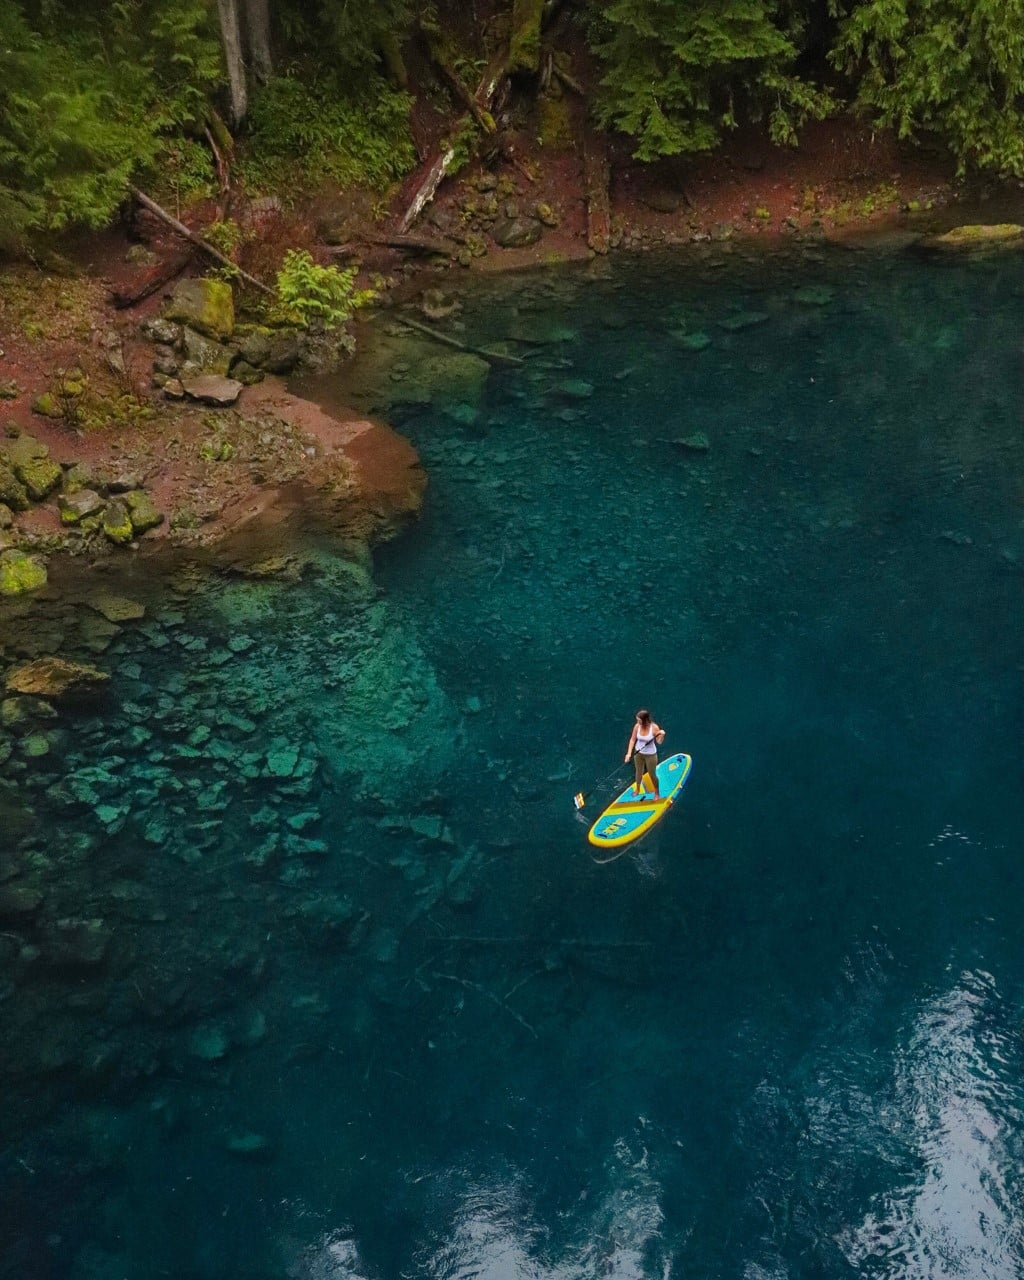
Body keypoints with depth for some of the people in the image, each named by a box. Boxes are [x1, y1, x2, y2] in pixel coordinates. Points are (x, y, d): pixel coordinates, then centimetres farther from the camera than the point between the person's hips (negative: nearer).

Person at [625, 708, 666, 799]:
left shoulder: (654, 727, -25)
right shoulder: (637, 726, -17)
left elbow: (659, 741, -18)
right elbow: (632, 740, -8)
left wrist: (662, 735, -39)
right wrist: (629, 753, -14)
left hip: (650, 755, -3)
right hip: (638, 753, 3)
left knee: (652, 774, 12)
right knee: (639, 772, 23)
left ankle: (657, 793, 36)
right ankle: (637, 789, 49)